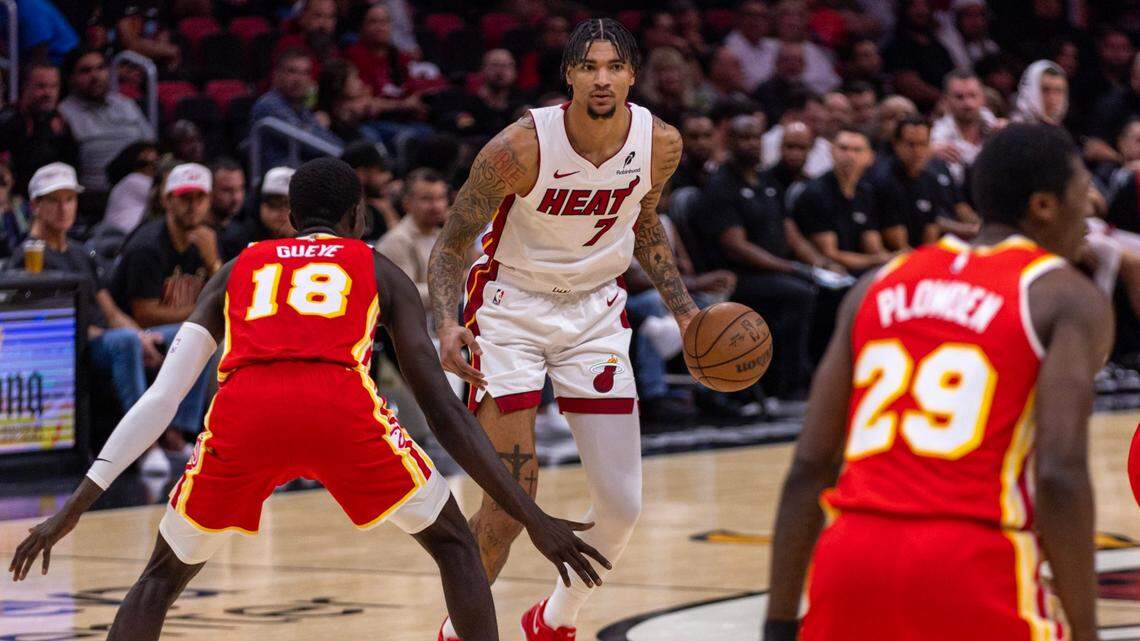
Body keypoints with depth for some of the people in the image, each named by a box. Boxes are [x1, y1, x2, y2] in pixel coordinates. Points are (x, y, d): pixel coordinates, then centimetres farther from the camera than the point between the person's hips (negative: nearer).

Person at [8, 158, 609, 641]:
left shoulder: (236, 271, 33)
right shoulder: (379, 271, 29)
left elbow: (161, 397, 25)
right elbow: (442, 407, 22)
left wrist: (74, 508, 27)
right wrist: (533, 518, 23)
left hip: (243, 414, 2)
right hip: (344, 411, -1)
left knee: (164, 576, 25)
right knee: (452, 542, 24)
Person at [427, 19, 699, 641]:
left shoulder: (660, 144, -11)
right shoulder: (521, 146, -24)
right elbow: (451, 244, -14)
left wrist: (684, 312, 3)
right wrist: (447, 324, -31)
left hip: (595, 310, 4)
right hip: (511, 309, -4)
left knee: (621, 505, -1)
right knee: (509, 507, -10)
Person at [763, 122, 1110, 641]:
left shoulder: (880, 284, 18)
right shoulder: (1069, 297, 4)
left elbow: (809, 468, 12)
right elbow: (1061, 474, -11)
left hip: (853, 558, 5)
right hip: (974, 566, -5)